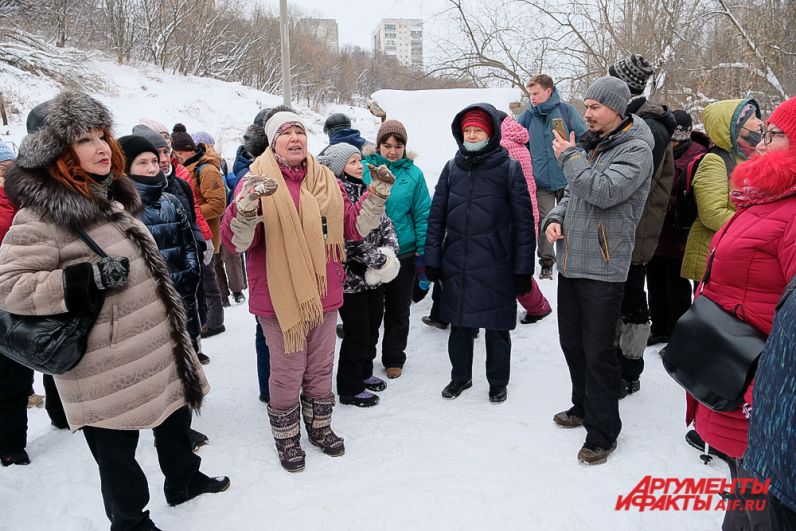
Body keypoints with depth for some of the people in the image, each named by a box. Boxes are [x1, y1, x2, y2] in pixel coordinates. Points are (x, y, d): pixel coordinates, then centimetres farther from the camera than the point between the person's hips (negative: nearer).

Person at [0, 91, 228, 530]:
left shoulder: (109, 195, 9)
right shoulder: (42, 214, -18)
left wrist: (172, 327, 23)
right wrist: (89, 280, -27)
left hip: (158, 348, 9)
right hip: (108, 370, -8)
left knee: (175, 418, 25)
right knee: (117, 450, 9)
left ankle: (183, 480, 49)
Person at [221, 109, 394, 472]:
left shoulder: (326, 180, 6)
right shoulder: (258, 180, -9)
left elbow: (353, 226, 10)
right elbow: (236, 240, -17)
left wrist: (377, 196, -1)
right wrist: (247, 205, -35)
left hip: (323, 293, 5)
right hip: (279, 296, -4)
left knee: (321, 368, 19)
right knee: (287, 371, 9)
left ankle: (320, 427, 40)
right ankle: (286, 438, 31)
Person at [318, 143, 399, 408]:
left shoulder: (365, 190, 11)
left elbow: (385, 223, 10)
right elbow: (347, 237, -22)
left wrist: (389, 251, -8)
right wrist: (379, 259, -18)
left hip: (373, 276, 8)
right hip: (350, 276, -8)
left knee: (372, 327, 18)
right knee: (357, 333, 1)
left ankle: (364, 373, 37)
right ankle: (350, 388, 17)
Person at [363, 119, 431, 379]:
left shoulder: (413, 173, -2)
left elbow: (423, 214, 0)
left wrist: (423, 251, -4)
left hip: (403, 253, 1)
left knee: (398, 310, 13)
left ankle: (394, 358, 31)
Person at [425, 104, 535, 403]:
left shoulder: (509, 168, -3)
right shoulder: (452, 168, 7)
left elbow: (523, 221, -4)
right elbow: (436, 217, 9)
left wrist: (523, 269, -6)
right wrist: (432, 259, 4)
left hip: (496, 266, -3)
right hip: (456, 266, 3)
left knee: (497, 328, 9)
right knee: (459, 326, 14)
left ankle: (498, 382, 30)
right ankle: (460, 377, 36)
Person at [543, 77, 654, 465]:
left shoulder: (636, 149, -9)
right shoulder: (590, 144, 14)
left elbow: (604, 191, -24)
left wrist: (570, 157, -12)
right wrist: (555, 217, 0)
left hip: (602, 268, -8)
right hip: (570, 262, 8)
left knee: (598, 352, -1)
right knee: (571, 342, 17)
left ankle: (602, 432, 15)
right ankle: (584, 407, 37)